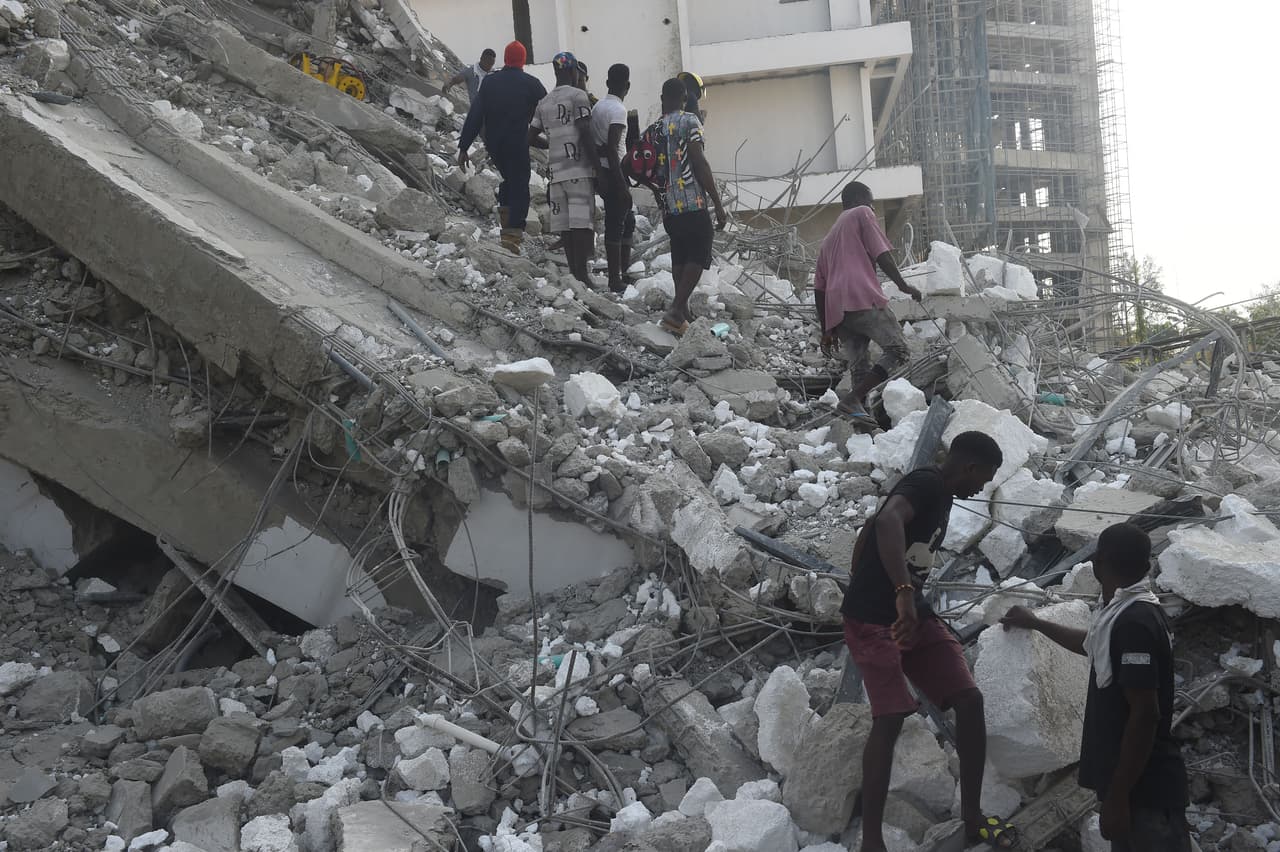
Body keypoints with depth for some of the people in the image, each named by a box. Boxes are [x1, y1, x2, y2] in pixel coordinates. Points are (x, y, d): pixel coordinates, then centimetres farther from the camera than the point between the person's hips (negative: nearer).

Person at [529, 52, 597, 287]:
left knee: (565, 224, 6)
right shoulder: (577, 96, -5)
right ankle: (581, 272, -16)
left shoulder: (544, 103, 14)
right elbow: (585, 134, -13)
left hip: (556, 171, 6)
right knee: (582, 223, -9)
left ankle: (574, 271, 8)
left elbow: (531, 137, 18)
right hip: (579, 170, -6)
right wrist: (597, 166, -10)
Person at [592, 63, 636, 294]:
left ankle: (624, 272, 20)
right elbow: (612, 148, -22)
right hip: (614, 173, -9)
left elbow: (594, 144, 15)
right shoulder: (618, 110, -14)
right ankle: (616, 279, -4)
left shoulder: (598, 107, 13)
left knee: (628, 221, 17)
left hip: (601, 172, 9)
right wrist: (622, 184, -22)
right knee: (616, 225, -6)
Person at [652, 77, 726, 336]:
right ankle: (676, 309, -19)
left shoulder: (654, 129, 14)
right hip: (693, 203, -6)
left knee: (680, 258, 16)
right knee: (698, 257, -4)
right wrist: (718, 203, -11)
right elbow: (699, 163, -13)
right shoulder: (689, 121, -5)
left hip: (669, 207, 6)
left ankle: (682, 313, 16)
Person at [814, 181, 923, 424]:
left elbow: (819, 288, 28)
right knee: (897, 350, -9)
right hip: (863, 299, -8)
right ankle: (852, 399, -24)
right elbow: (881, 253, -1)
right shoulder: (862, 214, 14)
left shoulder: (828, 238, 33)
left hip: (836, 310, 8)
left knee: (859, 366, 6)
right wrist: (903, 285, 1)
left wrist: (826, 330, 27)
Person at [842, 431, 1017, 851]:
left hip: (913, 615, 9)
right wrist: (902, 593, -49)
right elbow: (887, 522, -39)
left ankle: (972, 817, 12)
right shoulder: (924, 485, -16)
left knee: (969, 699, 1)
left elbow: (868, 531, 26)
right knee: (890, 718, -17)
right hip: (874, 620, -9)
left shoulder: (941, 495, 15)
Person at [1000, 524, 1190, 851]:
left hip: (1144, 789, -10)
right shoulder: (1127, 613, 11)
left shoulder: (1133, 622, -21)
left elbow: (1145, 714, -24)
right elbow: (1093, 645, 34)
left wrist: (1117, 796, -22)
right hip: (1135, 783, 10)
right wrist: (1035, 623, 46)